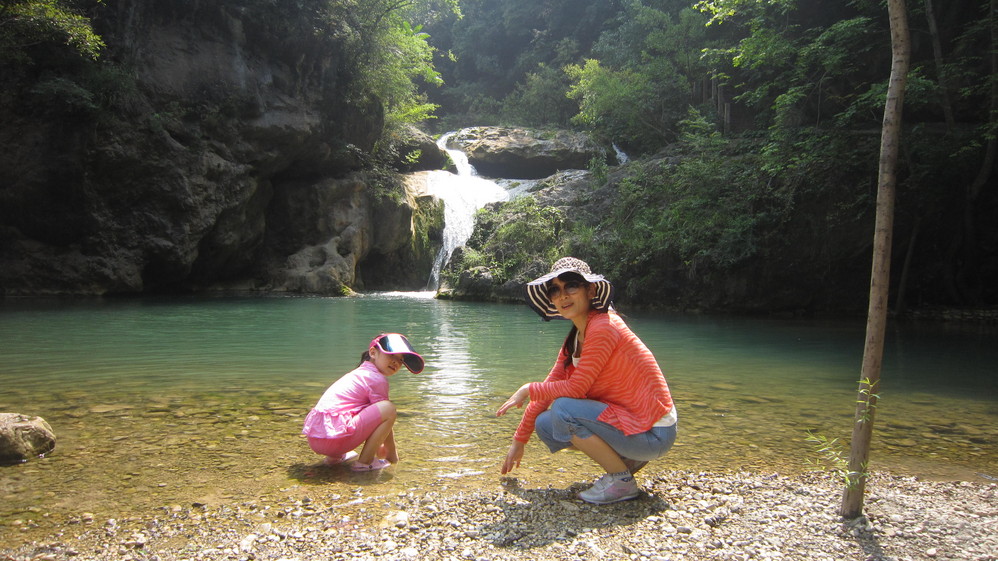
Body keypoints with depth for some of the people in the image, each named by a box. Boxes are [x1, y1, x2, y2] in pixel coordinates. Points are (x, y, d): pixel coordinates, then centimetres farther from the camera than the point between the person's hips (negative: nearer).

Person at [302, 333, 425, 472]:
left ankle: (334, 457, 19)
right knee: (389, 408, -11)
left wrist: (379, 444, 44)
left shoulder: (358, 373, 26)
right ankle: (364, 461, -6)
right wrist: (392, 453, 12)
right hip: (334, 438, -10)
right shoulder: (377, 379, -4)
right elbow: (384, 417, 0)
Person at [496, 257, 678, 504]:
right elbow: (549, 389, 9)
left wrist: (528, 389, -7)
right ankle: (627, 459, 10)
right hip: (625, 418, 9)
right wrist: (518, 441, 11)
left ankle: (622, 480, -8)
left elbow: (576, 388, -23)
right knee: (544, 424, 4)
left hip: (652, 434, -9)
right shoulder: (574, 339, 8)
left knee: (562, 409, -25)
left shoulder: (604, 327, -20)